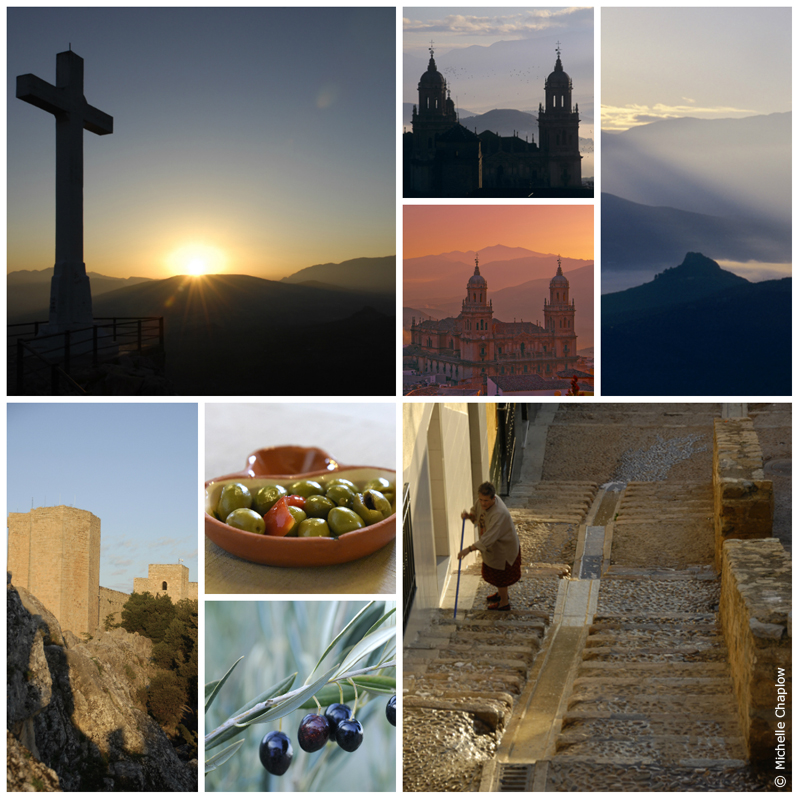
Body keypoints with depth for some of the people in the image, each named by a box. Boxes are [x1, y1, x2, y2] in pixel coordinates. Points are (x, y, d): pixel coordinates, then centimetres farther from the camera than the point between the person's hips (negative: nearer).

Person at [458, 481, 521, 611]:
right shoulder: (482, 501, -14)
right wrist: (468, 515, -19)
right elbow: (475, 513, 6)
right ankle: (501, 594, 53)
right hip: (492, 546, 8)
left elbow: (489, 538, -42)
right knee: (492, 574, 27)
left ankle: (504, 603, 35)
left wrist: (469, 549, -46)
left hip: (503, 548, -8)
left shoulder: (499, 513, -40)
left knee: (500, 577, 12)